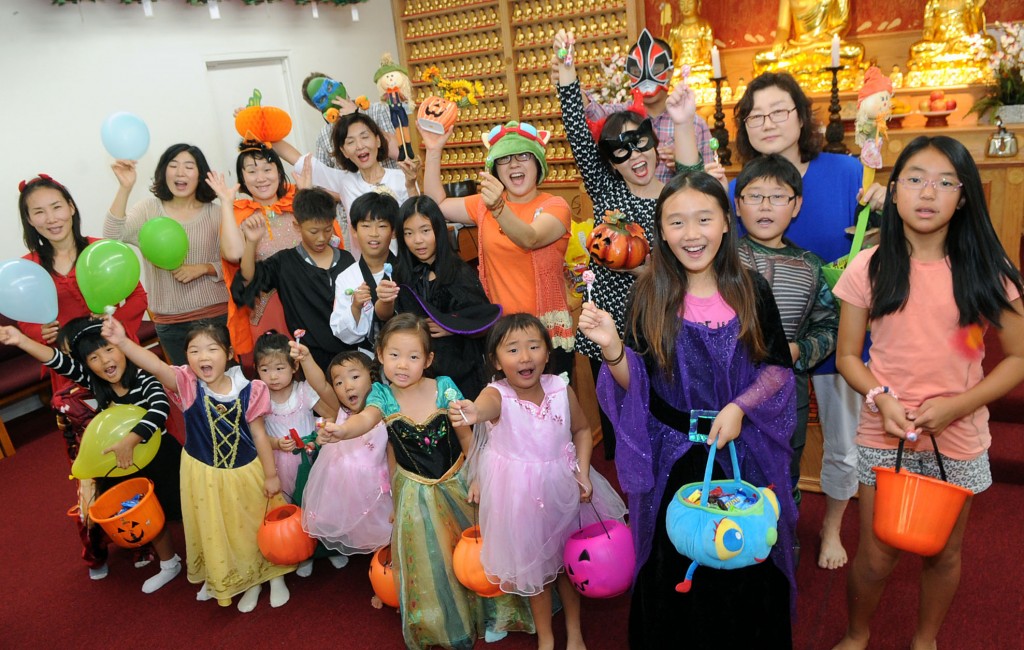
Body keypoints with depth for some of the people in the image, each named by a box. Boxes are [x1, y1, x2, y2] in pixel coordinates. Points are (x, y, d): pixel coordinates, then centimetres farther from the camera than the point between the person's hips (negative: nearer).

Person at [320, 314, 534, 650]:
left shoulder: (444, 389, -14)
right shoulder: (382, 395, -12)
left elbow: (466, 437, -5)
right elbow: (365, 419, -34)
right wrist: (341, 430, -56)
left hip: (457, 483, 0)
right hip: (416, 493, 1)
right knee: (428, 561, 12)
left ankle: (488, 614, 41)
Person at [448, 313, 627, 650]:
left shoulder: (561, 390, -11)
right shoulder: (498, 394, -21)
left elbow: (582, 429, 6)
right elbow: (486, 406, -47)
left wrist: (583, 471, -7)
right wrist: (472, 413, -70)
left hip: (563, 485, 3)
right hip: (520, 493, -2)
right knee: (533, 566, 14)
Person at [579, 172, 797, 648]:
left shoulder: (751, 290, -6)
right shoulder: (649, 296, -9)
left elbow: (778, 367, 0)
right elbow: (636, 386, -7)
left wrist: (739, 406, -16)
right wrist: (612, 348, -26)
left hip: (744, 448, 1)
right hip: (672, 453, -1)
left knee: (748, 566, 15)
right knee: (675, 571, 14)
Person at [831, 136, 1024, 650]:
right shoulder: (869, 268, -7)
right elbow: (847, 355, -1)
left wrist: (957, 405, -15)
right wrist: (879, 396, -19)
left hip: (959, 440, 1)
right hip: (884, 436, -1)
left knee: (943, 554, 17)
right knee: (875, 556, 9)